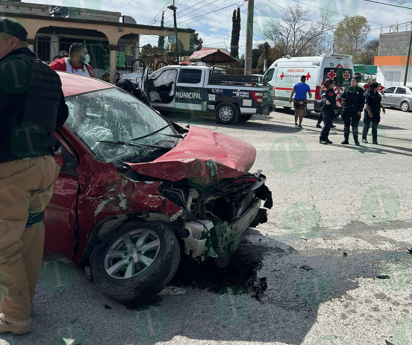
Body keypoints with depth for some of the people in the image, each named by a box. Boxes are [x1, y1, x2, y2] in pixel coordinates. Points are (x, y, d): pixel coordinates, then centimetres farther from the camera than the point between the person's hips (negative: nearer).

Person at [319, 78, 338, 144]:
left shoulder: (331, 90, 19)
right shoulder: (325, 90, -9)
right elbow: (324, 97, -28)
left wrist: (335, 108, 32)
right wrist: (326, 101, -50)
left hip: (331, 110, 9)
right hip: (326, 109, -9)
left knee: (329, 124, 9)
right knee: (326, 124, -13)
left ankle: (326, 138, 15)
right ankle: (321, 139, -9)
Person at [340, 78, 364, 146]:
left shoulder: (360, 90, 3)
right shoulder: (347, 89, 10)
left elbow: (362, 101, 1)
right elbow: (342, 96, 16)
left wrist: (360, 110, -7)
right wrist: (343, 99, -9)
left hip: (355, 111, -3)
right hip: (347, 110, 3)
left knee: (355, 126, -3)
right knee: (346, 125, 6)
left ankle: (356, 141, 5)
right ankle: (346, 140, 14)